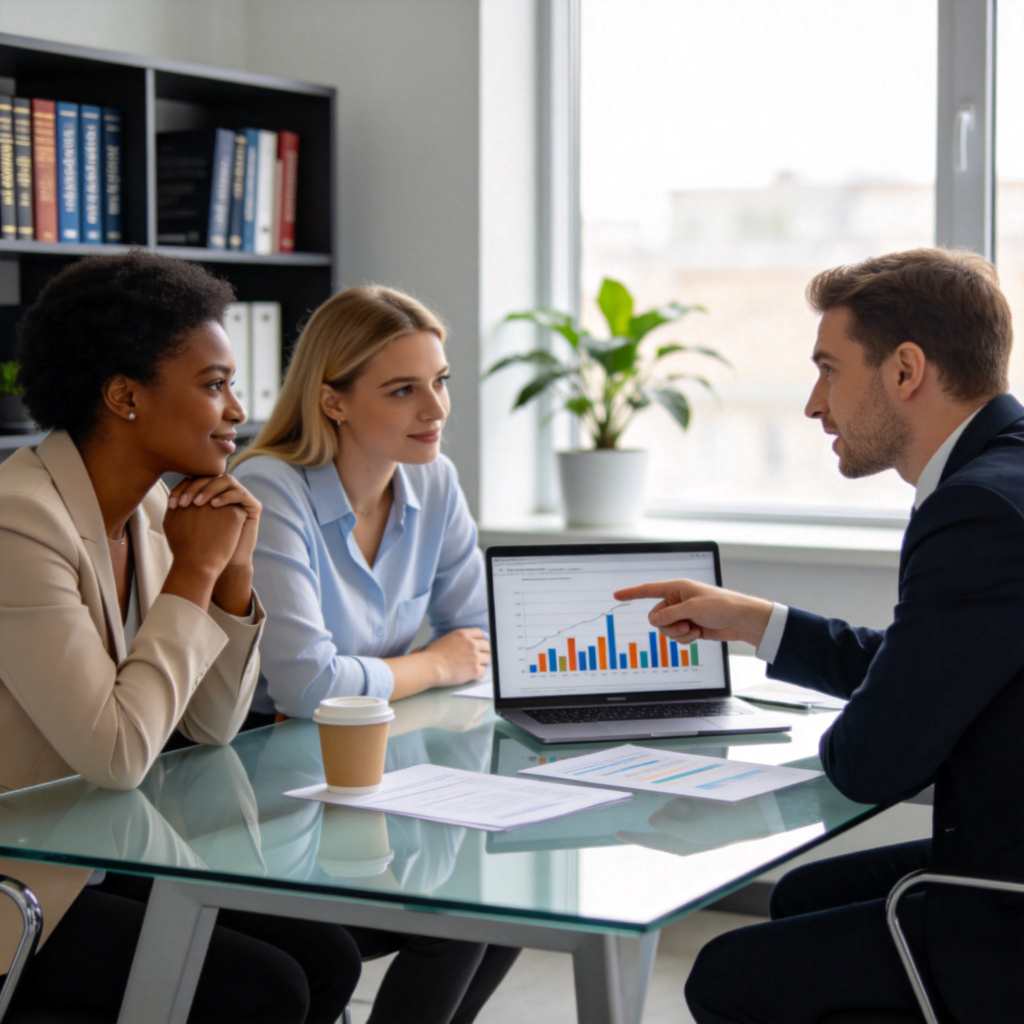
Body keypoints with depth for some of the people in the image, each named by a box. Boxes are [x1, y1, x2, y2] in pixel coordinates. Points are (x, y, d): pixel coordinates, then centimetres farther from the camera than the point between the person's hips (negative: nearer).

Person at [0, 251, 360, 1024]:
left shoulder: (151, 510, 5)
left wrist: (233, 571, -5)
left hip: (104, 858, 9)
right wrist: (193, 573, -17)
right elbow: (117, 754, -26)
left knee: (327, 959, -4)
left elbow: (212, 727, 9)